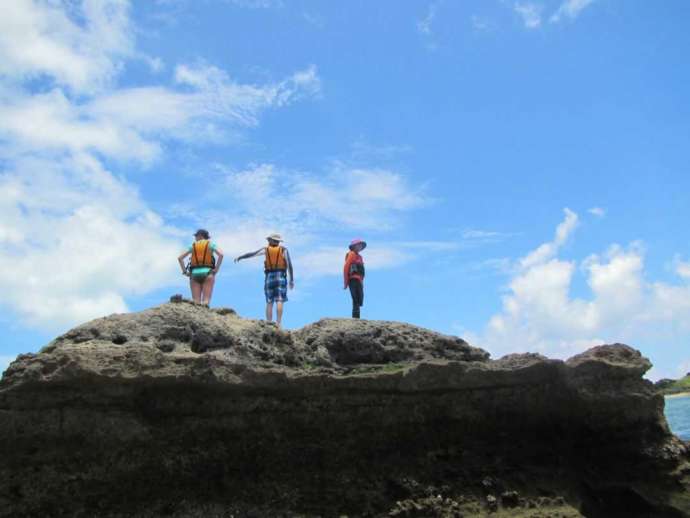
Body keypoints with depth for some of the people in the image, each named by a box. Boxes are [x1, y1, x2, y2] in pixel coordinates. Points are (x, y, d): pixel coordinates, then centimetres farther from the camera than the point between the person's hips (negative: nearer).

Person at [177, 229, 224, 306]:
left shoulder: (193, 245, 14)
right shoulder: (211, 244, 9)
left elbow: (180, 258, 6)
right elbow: (221, 254, -9)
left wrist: (185, 271, 6)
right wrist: (216, 269, -5)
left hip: (194, 273, 2)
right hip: (207, 273, -2)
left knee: (196, 302, -1)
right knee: (206, 300, -9)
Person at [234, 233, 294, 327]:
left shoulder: (266, 249, 9)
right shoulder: (284, 250, 4)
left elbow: (252, 254, 16)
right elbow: (289, 265, -3)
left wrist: (240, 257, 31)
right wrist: (292, 280, 0)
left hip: (269, 277, 2)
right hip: (280, 277, -2)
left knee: (269, 302, 6)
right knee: (279, 301, -8)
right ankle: (278, 324, -18)